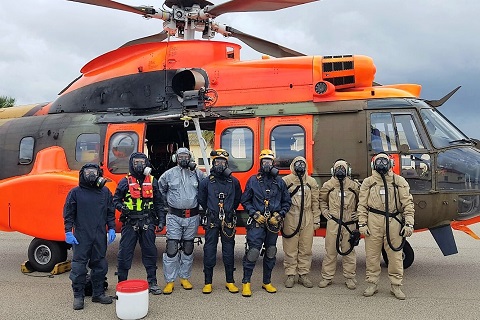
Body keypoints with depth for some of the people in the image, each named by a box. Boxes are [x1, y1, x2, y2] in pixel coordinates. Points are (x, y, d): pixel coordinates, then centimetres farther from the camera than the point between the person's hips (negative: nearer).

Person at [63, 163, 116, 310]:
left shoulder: (105, 192, 9)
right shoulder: (75, 192, 2)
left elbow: (110, 213, 12)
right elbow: (68, 214, 2)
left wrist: (111, 229, 4)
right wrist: (68, 232, -6)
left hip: (100, 236, 3)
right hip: (81, 236, -3)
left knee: (100, 265, 10)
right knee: (79, 266, -1)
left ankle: (98, 293, 24)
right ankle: (78, 296, 13)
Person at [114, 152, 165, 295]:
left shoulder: (152, 181, 8)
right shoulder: (125, 182, 2)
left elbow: (159, 203, 11)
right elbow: (116, 200, 8)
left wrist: (161, 220, 5)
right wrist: (122, 207, -14)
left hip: (147, 223, 2)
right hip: (129, 223, -2)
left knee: (150, 252, 8)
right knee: (125, 252, 2)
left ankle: (152, 282, 20)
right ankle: (122, 282, 17)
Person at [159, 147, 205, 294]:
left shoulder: (198, 174, 2)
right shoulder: (169, 174, 0)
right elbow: (160, 190, 12)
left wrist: (199, 203, 6)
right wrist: (168, 203, 10)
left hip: (192, 217, 2)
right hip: (174, 217, -2)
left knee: (188, 249, 12)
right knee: (172, 249, -4)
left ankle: (185, 278, 26)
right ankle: (170, 281, 6)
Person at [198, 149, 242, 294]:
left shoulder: (234, 181, 4)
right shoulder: (206, 182, 0)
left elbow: (237, 199, 16)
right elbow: (201, 200, 12)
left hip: (228, 222, 1)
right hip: (211, 222, -1)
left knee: (229, 251, 7)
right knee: (209, 251, 2)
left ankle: (230, 282, 18)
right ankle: (208, 283, 12)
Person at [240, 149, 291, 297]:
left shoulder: (279, 182, 7)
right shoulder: (253, 180, 1)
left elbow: (287, 202, 12)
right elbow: (245, 200, 4)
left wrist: (279, 215, -2)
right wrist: (255, 214, -8)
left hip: (273, 223, 3)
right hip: (257, 223, -3)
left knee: (270, 253, 12)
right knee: (252, 252, -8)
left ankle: (267, 282, 25)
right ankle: (246, 282, 5)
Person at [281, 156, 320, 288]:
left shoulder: (311, 182, 13)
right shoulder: (285, 180, 4)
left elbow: (315, 202, 12)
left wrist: (316, 220, 8)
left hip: (307, 219, 3)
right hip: (290, 218, -2)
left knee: (306, 249, 7)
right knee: (290, 249, 2)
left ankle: (303, 275, 18)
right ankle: (290, 275, 12)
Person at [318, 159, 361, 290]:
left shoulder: (355, 186, 4)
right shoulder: (328, 185, 6)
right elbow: (322, 200, 19)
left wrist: (358, 214, 4)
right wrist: (324, 212, 7)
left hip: (349, 224, 0)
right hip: (333, 222, 0)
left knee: (349, 251, 7)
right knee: (330, 251, 4)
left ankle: (350, 278, 19)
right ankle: (327, 277, 14)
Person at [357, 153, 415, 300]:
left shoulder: (399, 181, 8)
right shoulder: (368, 182, 8)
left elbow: (408, 203, 5)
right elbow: (362, 205, 6)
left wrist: (409, 223, -3)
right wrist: (362, 224, -2)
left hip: (394, 223, 0)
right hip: (373, 222, 0)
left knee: (395, 255, 4)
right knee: (372, 254, 5)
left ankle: (395, 286, 17)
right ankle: (372, 284, 17)